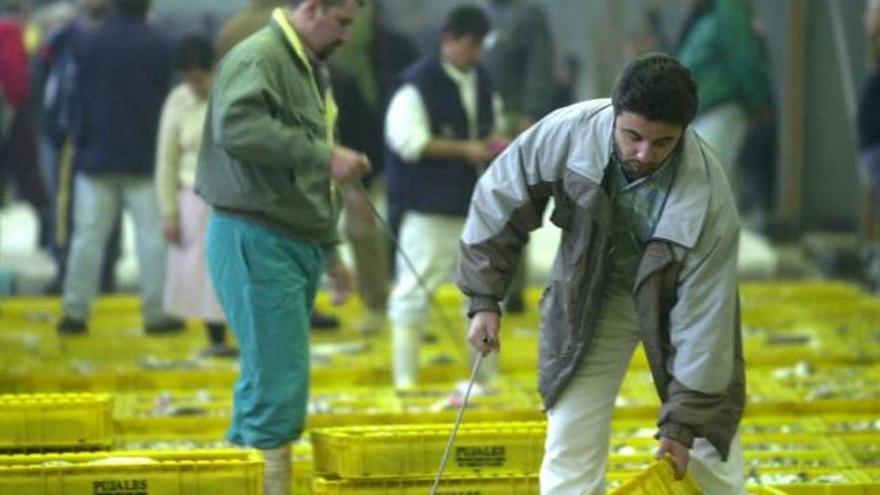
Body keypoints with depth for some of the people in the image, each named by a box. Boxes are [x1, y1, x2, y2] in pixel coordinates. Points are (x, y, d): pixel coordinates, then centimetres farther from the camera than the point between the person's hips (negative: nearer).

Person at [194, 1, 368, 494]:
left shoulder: (312, 70, 20)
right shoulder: (257, 58, -12)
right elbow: (237, 127, -30)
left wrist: (330, 249, 28)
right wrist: (322, 155, -27)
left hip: (299, 245, 10)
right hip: (256, 241, -10)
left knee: (266, 378, 12)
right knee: (280, 379, -12)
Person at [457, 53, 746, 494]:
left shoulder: (708, 200, -34)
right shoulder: (568, 132, -30)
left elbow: (703, 316, -27)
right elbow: (499, 200, -11)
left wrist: (682, 422, -23)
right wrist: (484, 298, -11)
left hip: (673, 300, -1)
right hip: (591, 298, 1)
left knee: (711, 447, 5)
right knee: (570, 447, -4)